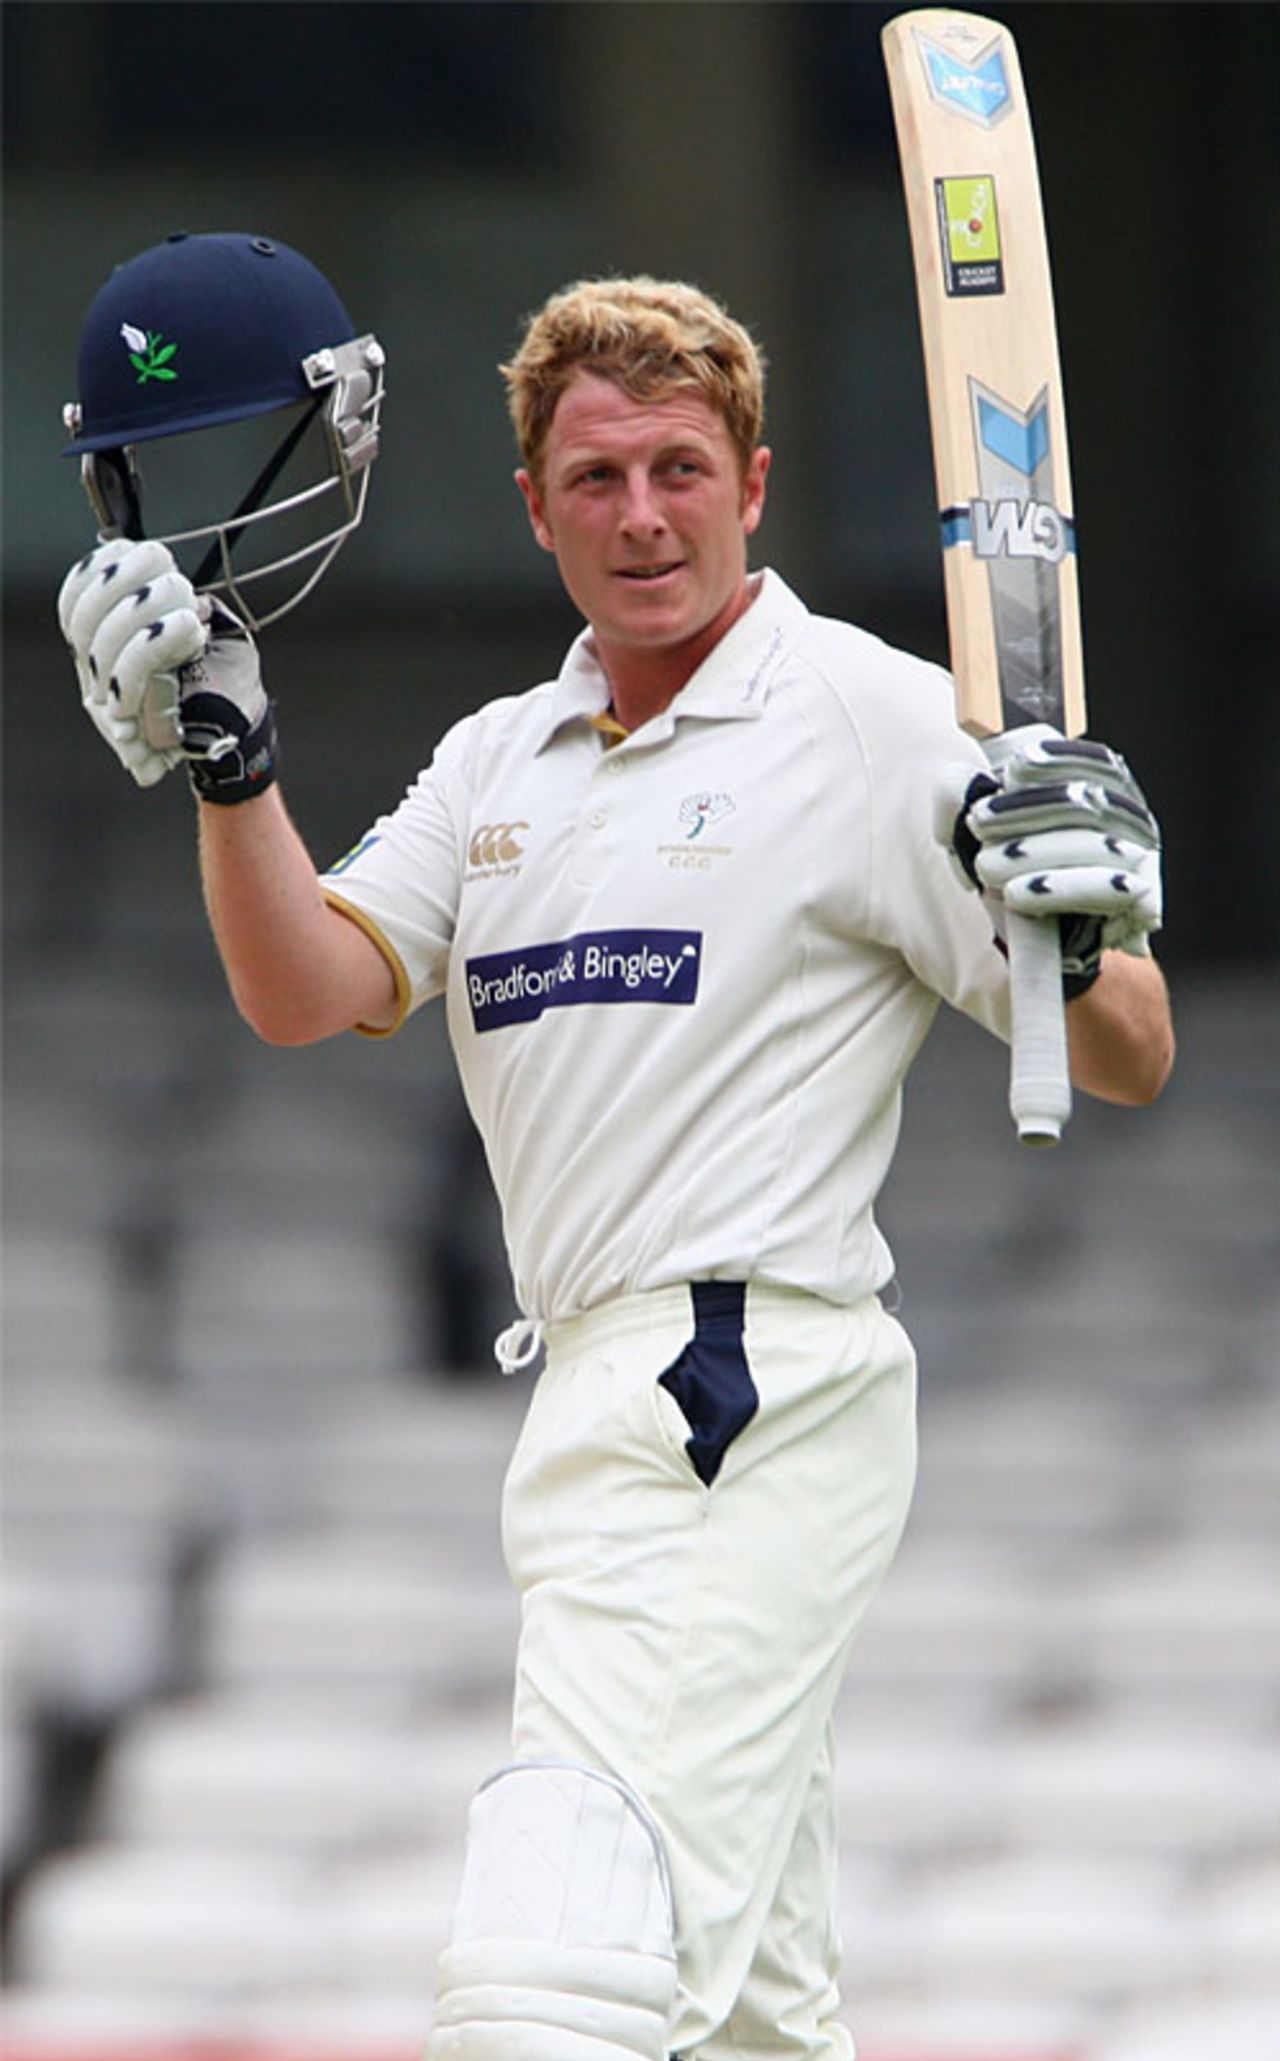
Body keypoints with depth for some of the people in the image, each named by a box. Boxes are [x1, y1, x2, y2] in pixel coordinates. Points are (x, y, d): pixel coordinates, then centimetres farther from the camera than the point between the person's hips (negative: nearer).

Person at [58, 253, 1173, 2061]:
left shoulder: (879, 723, -3)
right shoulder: (498, 764, 17)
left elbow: (1129, 1065, -3)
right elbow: (306, 994, 4)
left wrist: (1081, 945, -26)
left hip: (762, 1398, -8)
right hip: (603, 1409, 8)